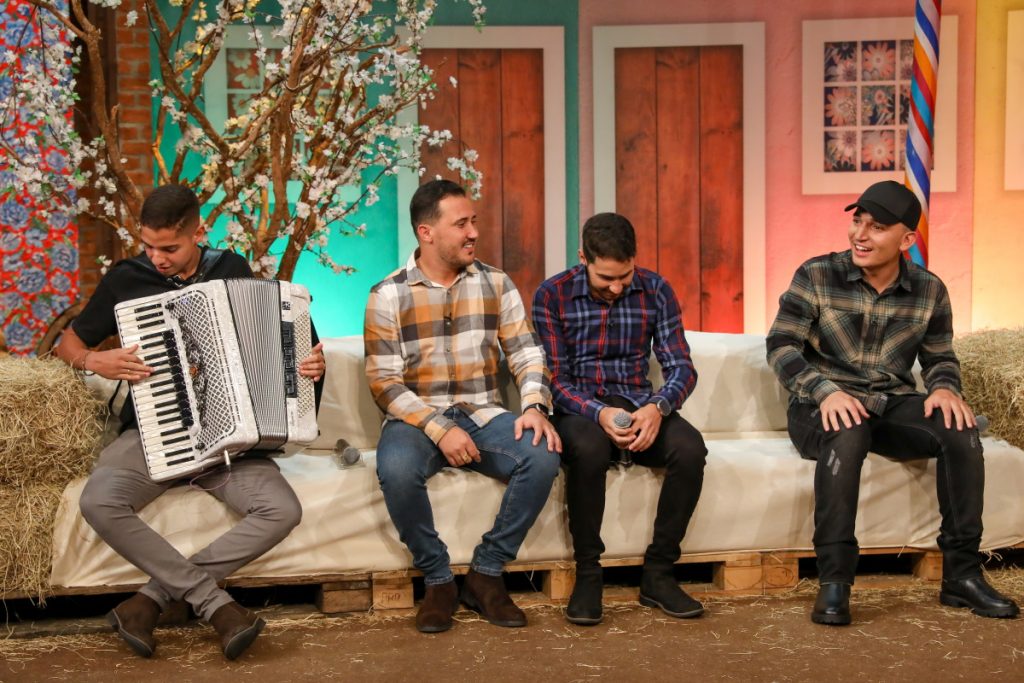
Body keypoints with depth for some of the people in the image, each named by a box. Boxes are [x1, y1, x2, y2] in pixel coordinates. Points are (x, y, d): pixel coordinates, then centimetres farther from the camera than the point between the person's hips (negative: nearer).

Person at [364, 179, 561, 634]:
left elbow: (526, 353, 4)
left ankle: (485, 574, -10)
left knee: (543, 456, -27)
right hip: (417, 420, -2)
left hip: (483, 416, 3)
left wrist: (535, 407, -16)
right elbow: (384, 382, -8)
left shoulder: (496, 284, 6)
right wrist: (439, 429, -20)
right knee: (396, 469, -36)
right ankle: (437, 580, -11)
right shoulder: (388, 296, -3)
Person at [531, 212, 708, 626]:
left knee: (690, 448, -29)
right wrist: (599, 413, -27)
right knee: (588, 448, -38)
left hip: (638, 406, 3)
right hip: (579, 409, -2)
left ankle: (658, 574, -14)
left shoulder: (656, 291, 2)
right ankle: (587, 574, -21)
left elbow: (681, 367, -1)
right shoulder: (552, 296, -4)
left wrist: (658, 408, -23)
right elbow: (555, 379, -7)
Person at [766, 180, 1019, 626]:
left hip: (893, 405, 3)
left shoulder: (929, 291, 5)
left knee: (960, 429, -25)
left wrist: (945, 388, -11)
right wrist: (825, 391, -27)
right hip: (823, 406, -3)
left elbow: (940, 358, 14)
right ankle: (833, 582, -34)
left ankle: (961, 573, -15)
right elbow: (781, 346, -9)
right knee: (847, 433, -38)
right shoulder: (816, 276, -5)